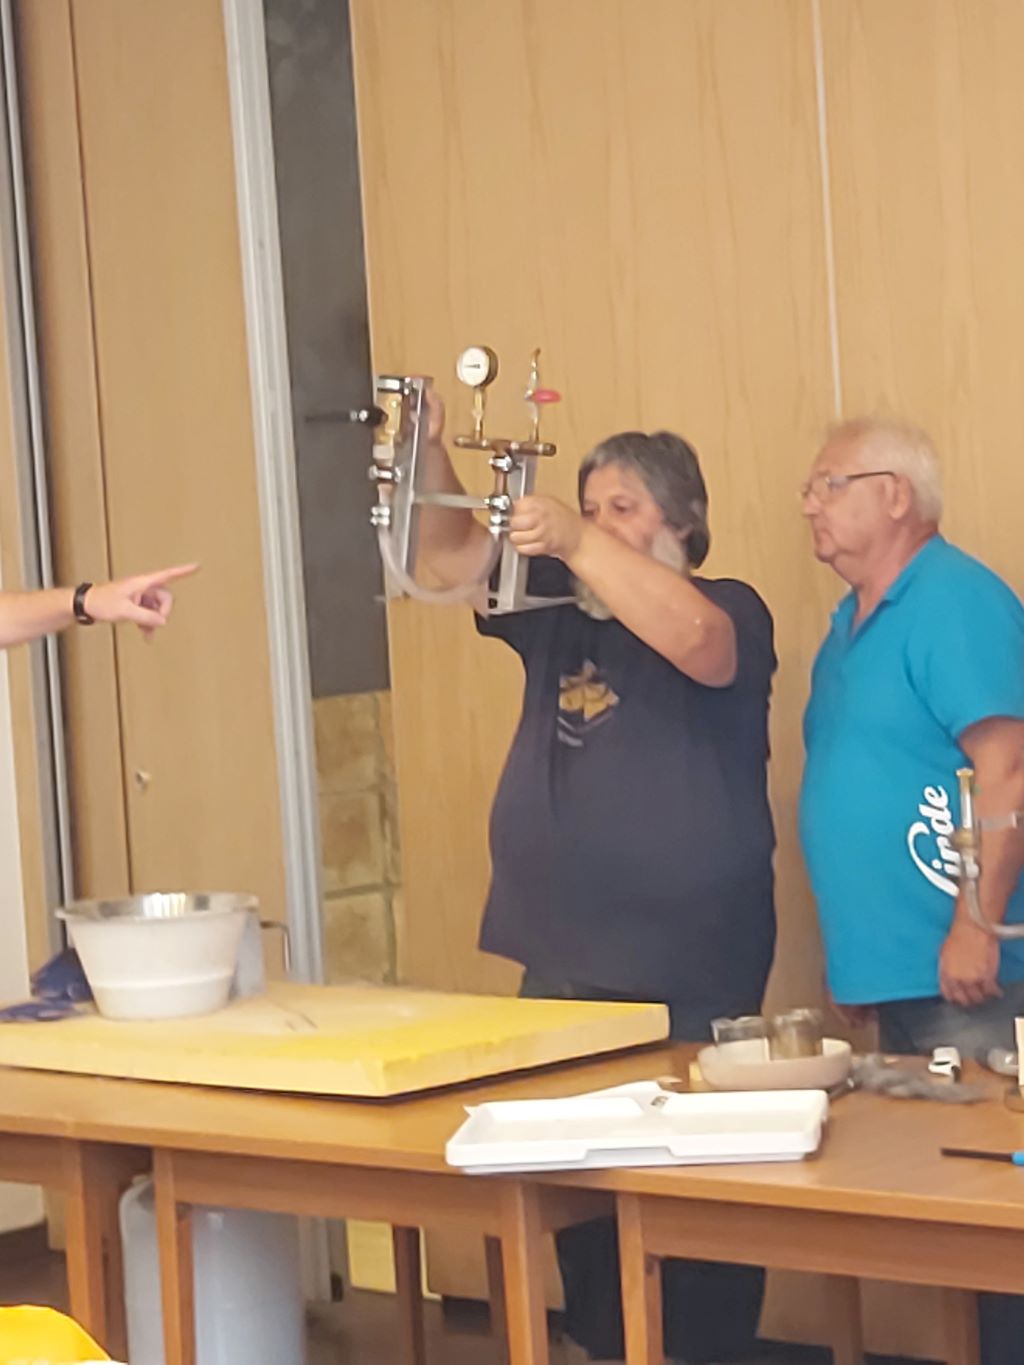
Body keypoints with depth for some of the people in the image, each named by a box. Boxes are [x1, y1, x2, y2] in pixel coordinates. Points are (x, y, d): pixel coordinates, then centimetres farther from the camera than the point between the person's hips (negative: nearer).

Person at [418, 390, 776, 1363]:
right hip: (562, 960, 6)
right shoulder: (558, 606, 12)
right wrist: (426, 455, -12)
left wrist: (579, 545, -33)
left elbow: (691, 639, -28)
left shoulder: (729, 612, -5)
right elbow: (448, 555, 6)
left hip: (691, 975, -6)